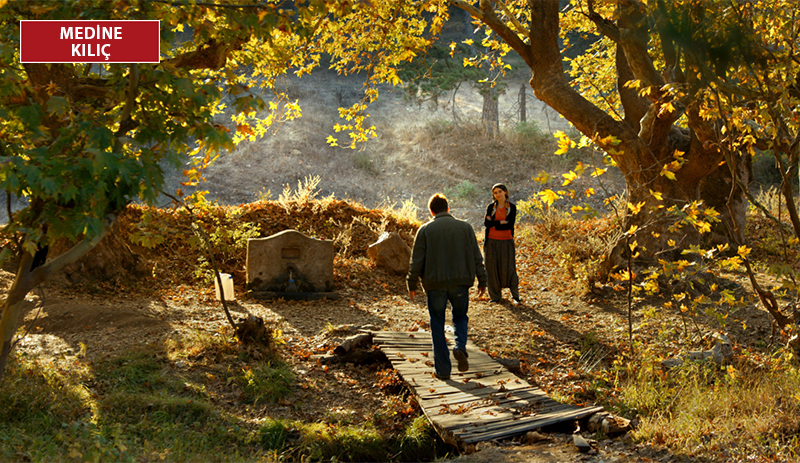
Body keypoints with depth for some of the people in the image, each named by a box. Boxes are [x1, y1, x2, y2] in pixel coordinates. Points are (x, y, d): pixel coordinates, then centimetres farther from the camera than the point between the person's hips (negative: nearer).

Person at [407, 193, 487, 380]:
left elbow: (417, 260, -2)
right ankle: (460, 347, -9)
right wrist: (482, 281, 11)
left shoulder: (425, 230, 0)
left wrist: (412, 284, 8)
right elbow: (476, 257, 4)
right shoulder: (465, 227, 4)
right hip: (460, 282, 1)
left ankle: (442, 369, 7)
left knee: (437, 324, 8)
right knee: (460, 317, 20)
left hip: (435, 284, -1)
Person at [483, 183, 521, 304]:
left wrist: (493, 223, -8)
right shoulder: (491, 207, 6)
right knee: (492, 269, 3)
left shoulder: (512, 207, 2)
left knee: (509, 269, -2)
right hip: (492, 241, 2)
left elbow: (510, 225, -10)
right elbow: (486, 223, -7)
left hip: (506, 241, -2)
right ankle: (495, 296, 13)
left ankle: (515, 296, 10)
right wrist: (502, 222, -15)